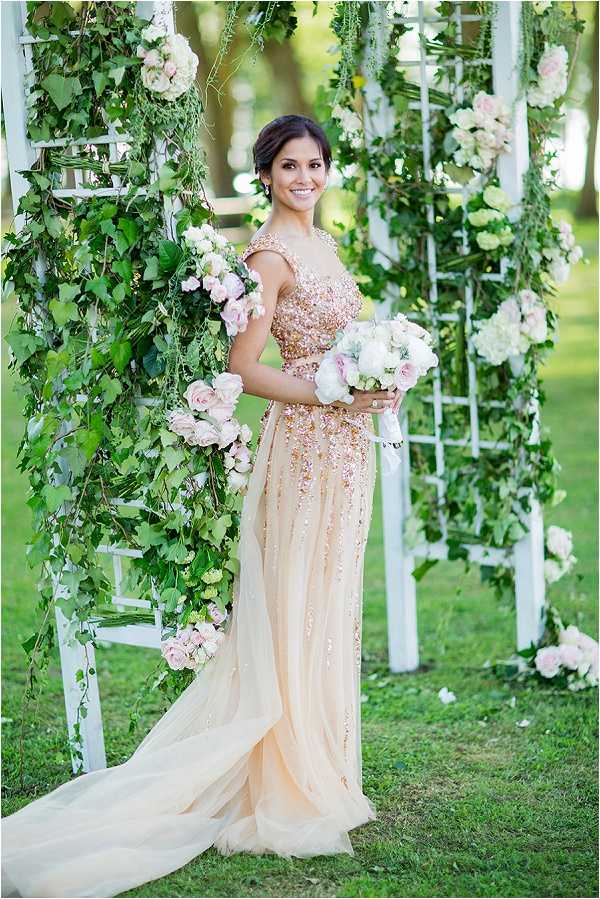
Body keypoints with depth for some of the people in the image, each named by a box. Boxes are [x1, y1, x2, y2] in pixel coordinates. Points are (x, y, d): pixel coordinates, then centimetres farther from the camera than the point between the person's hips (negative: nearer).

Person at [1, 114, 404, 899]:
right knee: (296, 608, -3)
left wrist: (379, 379, 4)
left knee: (329, 607, 14)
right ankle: (287, 787, 6)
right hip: (304, 442, -9)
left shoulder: (323, 242, 14)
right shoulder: (271, 254, -12)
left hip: (344, 442, 9)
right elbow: (243, 365, -16)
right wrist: (334, 394, -20)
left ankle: (317, 771, 25)